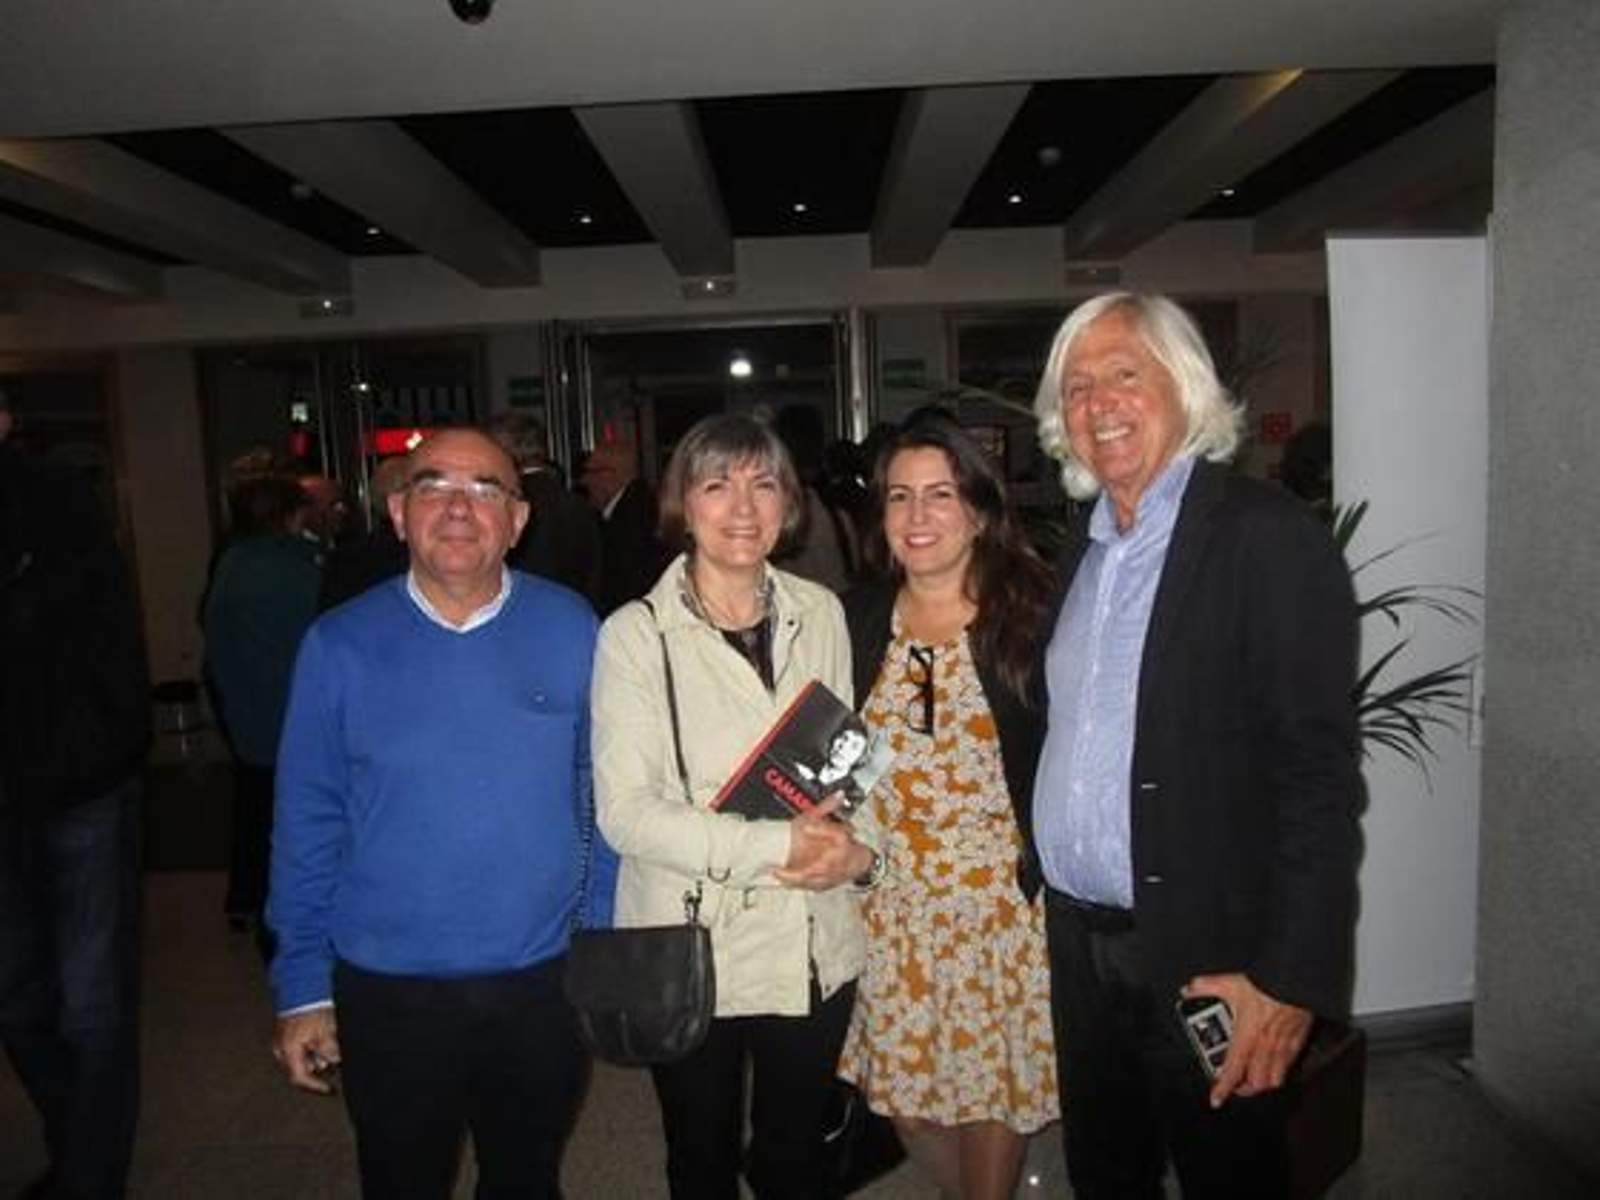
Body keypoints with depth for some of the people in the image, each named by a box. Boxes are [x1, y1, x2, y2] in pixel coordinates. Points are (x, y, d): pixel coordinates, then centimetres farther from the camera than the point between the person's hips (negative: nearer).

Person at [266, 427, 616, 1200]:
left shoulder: (570, 628, -7)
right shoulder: (339, 644, -8)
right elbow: (307, 824, -3)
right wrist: (302, 988, -1)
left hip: (543, 978, 1)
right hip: (385, 988, 0)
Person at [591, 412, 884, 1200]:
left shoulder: (819, 613, 1)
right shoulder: (637, 633, -11)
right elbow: (624, 809, -15)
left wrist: (860, 847, -10)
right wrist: (774, 846, -21)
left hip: (813, 948, 3)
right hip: (690, 953, -2)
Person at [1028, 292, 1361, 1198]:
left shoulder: (1268, 537, -13)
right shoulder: (1084, 552, 9)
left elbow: (1318, 772, -17)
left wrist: (1290, 977, -19)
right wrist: (1053, 909, 8)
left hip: (1206, 957, -6)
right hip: (1081, 946, 7)